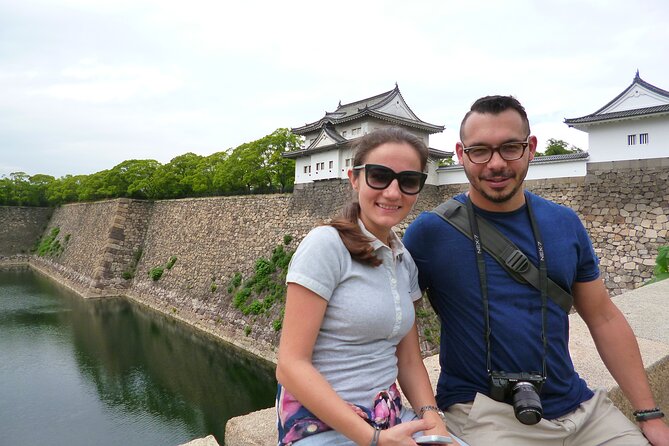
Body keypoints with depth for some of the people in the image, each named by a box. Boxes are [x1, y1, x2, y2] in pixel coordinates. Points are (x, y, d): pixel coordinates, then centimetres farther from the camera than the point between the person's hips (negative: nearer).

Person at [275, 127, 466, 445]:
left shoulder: (405, 261, 6)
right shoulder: (326, 244, -15)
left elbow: (409, 361, 8)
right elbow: (291, 365, -17)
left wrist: (431, 418, -9)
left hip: (391, 419, 6)